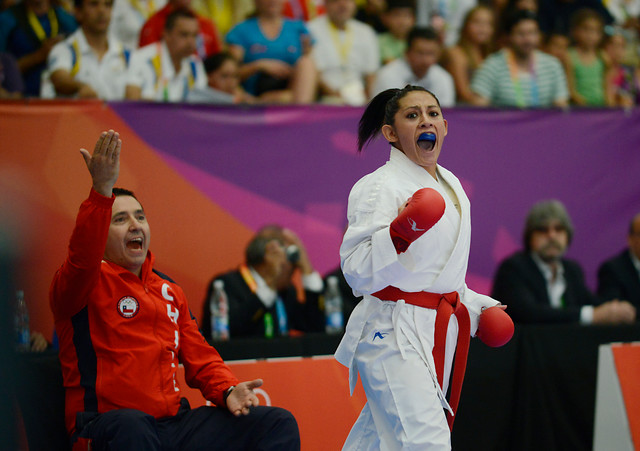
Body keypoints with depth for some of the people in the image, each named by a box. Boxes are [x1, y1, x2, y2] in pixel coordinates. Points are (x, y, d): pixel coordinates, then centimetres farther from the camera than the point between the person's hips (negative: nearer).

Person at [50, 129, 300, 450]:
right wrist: (102, 191, -36)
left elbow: (198, 356, 23)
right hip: (105, 425, -7)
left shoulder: (170, 291, 23)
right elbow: (83, 258, -23)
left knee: (279, 423, -4)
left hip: (174, 422, 7)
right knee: (131, 425, -44)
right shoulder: (91, 283, 1)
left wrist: (227, 390, 0)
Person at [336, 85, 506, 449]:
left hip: (439, 332, 8)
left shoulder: (449, 185, 14)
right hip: (393, 334, -8)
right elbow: (359, 274, -19)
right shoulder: (377, 187, -12)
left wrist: (476, 306, 23)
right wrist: (398, 234, -32)